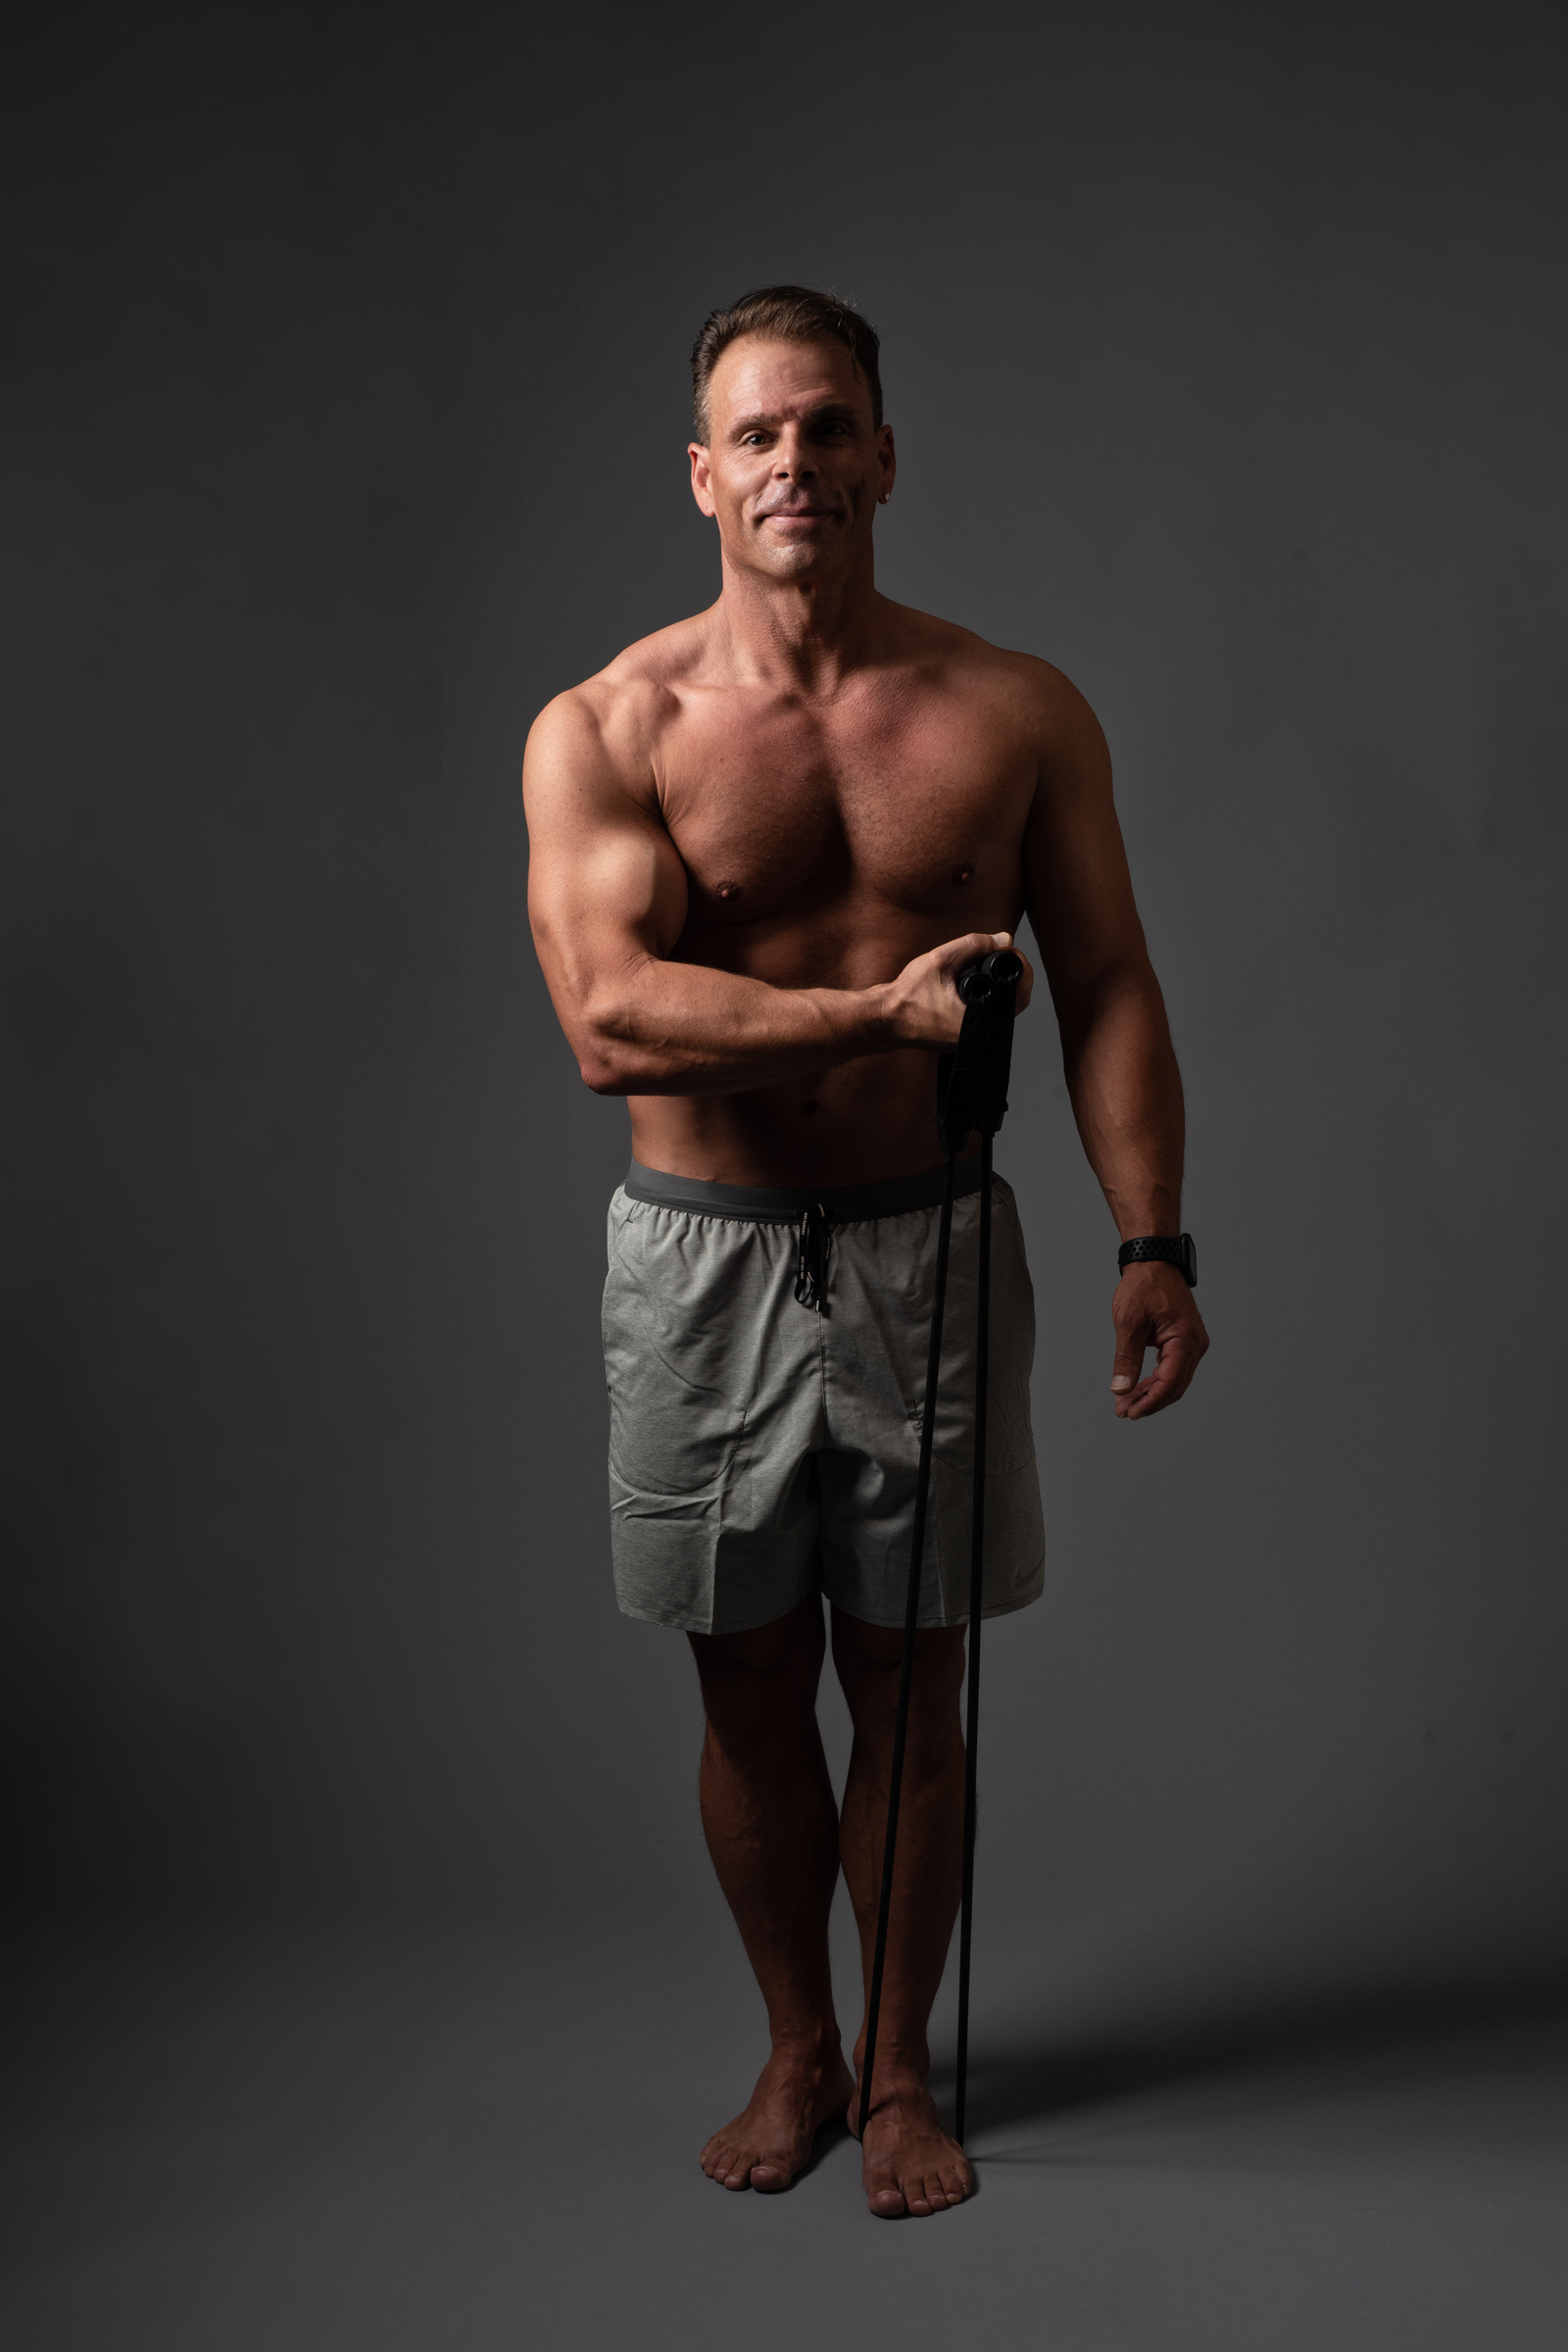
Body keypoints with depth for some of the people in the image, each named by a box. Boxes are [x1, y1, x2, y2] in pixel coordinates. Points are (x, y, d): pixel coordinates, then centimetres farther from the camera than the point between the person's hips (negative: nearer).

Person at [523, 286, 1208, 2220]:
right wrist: (880, 1011, -24)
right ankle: (795, 2053, 33)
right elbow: (613, 1022, -18)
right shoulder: (603, 733, -5)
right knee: (748, 1688, 11)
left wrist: (1152, 1241, -10)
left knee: (909, 1685, 10)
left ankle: (901, 2069, 30)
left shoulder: (1018, 715, 0)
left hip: (928, 1253, 1)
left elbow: (1107, 991, 0)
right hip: (703, 1260, 0)